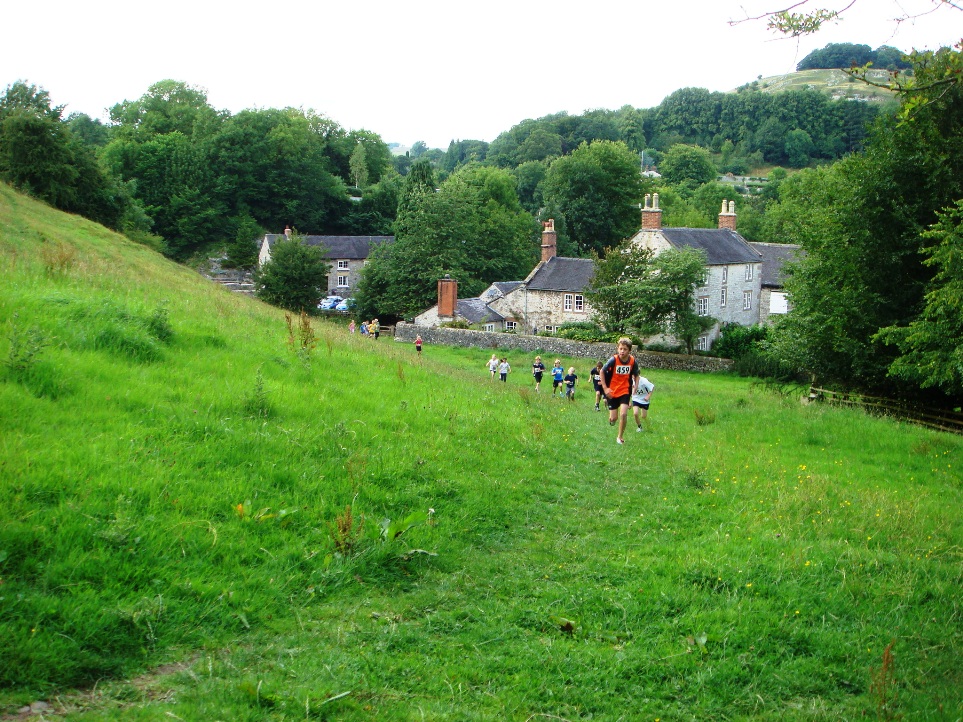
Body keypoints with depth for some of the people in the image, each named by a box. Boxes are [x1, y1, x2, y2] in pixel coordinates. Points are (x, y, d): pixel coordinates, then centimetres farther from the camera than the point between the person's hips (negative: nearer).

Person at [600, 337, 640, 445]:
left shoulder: (632, 361, -10)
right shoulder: (613, 360, -18)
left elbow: (636, 375, 9)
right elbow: (602, 371, -5)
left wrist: (635, 387, -4)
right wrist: (605, 388, -9)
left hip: (625, 391, 1)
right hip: (612, 392, -1)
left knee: (623, 414, -15)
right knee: (614, 418, 0)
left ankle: (620, 437, 4)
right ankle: (611, 418, 39)